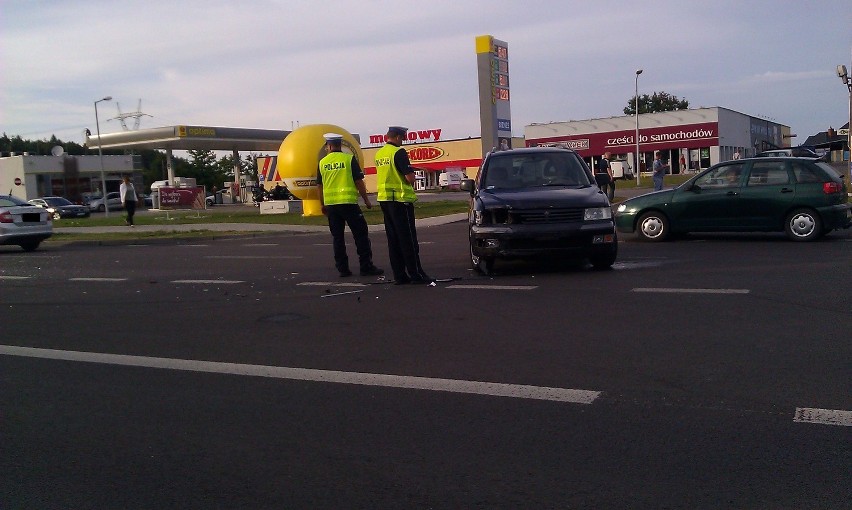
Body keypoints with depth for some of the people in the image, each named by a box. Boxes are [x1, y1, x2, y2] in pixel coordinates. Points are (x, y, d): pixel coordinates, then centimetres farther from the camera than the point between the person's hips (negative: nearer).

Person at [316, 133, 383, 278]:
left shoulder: (322, 163, 7)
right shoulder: (349, 159, -3)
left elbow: (319, 186, 12)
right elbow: (359, 182, -5)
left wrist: (322, 205, 23)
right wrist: (366, 200, 4)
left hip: (330, 204, 4)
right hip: (348, 202, -4)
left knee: (337, 237, 9)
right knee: (360, 234, 2)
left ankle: (342, 268, 10)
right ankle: (366, 267, 0)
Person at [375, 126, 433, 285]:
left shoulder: (379, 154, 12)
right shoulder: (398, 152, -13)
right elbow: (410, 177, -20)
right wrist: (411, 182, 2)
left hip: (384, 199, 8)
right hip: (400, 199, -8)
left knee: (393, 239, 8)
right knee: (408, 239, -3)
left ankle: (399, 275, 10)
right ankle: (415, 274, 0)